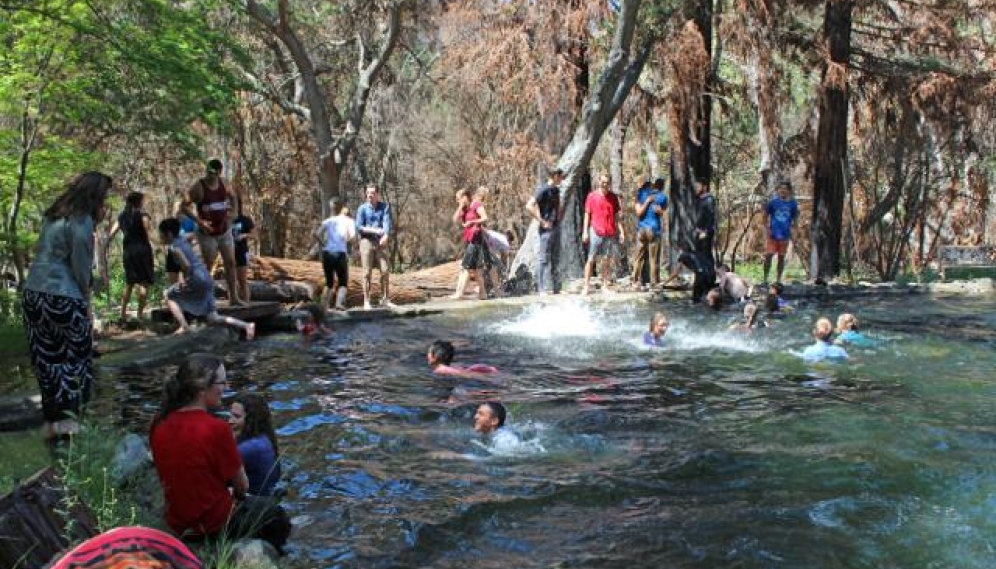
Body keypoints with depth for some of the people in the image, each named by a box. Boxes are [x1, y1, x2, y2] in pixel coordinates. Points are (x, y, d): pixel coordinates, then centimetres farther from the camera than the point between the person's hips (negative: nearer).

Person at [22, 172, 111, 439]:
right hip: (63, 298, -8)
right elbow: (80, 267, -9)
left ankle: (52, 419, 16)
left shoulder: (55, 215, 15)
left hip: (33, 294, 8)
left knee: (47, 358, 11)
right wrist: (86, 302, 2)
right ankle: (66, 417, 8)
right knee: (74, 357, 6)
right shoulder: (81, 221, -10)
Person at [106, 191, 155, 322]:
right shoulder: (142, 215, -5)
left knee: (129, 283, 17)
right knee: (144, 283, -3)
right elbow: (149, 236, -10)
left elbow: (111, 235, 6)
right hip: (142, 249, -6)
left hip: (128, 251, 6)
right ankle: (140, 314, -8)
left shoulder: (122, 216, 11)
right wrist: (153, 255, -9)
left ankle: (123, 314, 16)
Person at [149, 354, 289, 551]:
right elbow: (242, 485, -14)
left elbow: (186, 474, 6)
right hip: (215, 525, -6)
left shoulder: (160, 425, -8)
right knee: (275, 514, 21)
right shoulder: (216, 428, -26)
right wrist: (237, 494, 9)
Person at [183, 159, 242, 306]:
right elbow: (185, 205, -16)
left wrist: (231, 208, 3)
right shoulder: (198, 187, -14)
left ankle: (233, 297, 13)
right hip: (207, 234, -5)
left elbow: (234, 196, 20)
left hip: (224, 231, 5)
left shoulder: (223, 183, 1)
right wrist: (199, 221, -23)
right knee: (207, 266, -3)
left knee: (230, 263, 6)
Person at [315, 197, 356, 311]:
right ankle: (340, 304, -16)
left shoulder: (327, 221, 13)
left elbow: (316, 234, -1)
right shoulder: (348, 221, 5)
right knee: (343, 283, 5)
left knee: (329, 282, 18)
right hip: (340, 253, -3)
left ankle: (324, 306, 11)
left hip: (326, 253, 3)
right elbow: (352, 237, -8)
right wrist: (346, 241, 12)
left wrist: (323, 244, 9)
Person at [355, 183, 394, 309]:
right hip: (366, 242, -2)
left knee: (385, 271, 0)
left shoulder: (385, 207, 5)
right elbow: (358, 227, -4)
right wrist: (374, 230, -15)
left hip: (381, 243, 2)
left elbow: (387, 222, -10)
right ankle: (366, 301, 3)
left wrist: (385, 236, -28)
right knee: (367, 273, -1)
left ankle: (385, 299, 11)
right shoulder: (362, 208, 2)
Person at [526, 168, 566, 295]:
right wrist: (542, 221, -18)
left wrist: (560, 217, 15)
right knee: (543, 259, -5)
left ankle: (556, 288, 17)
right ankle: (541, 289, -3)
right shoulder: (544, 190, -12)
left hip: (556, 227, 9)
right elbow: (529, 206, -20)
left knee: (555, 259, 12)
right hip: (547, 229, -9)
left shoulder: (556, 190, 12)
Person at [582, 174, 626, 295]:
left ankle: (605, 286, 10)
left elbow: (616, 216, 13)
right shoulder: (592, 196, 2)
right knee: (591, 260, -2)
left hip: (611, 234, 3)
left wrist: (621, 230, 6)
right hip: (596, 232, -3)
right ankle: (586, 286, 0)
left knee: (607, 260, 4)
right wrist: (585, 231, -4)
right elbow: (587, 214, 3)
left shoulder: (613, 197, 10)